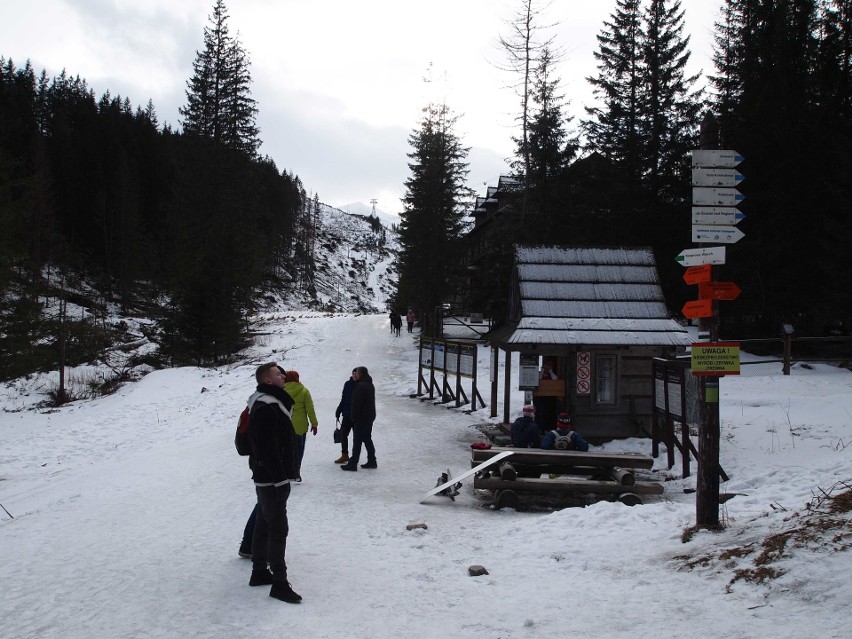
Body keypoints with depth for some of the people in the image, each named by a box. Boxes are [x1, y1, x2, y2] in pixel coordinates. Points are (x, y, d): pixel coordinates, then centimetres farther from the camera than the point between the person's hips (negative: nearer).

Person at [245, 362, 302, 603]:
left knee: (264, 525, 17)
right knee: (278, 529, -7)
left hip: (265, 477, 11)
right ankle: (279, 583, -3)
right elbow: (268, 449, -26)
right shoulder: (266, 409, -21)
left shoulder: (272, 403, 14)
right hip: (272, 478, -11)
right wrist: (280, 478, -25)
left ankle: (259, 572, 28)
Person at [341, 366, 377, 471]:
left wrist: (353, 416, -13)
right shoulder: (370, 385, 13)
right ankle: (372, 461, 18)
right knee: (367, 439, 15)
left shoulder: (361, 386, -19)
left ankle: (352, 463, -4)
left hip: (361, 419, -10)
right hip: (370, 417, 10)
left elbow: (356, 403, -20)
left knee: (357, 441, -6)